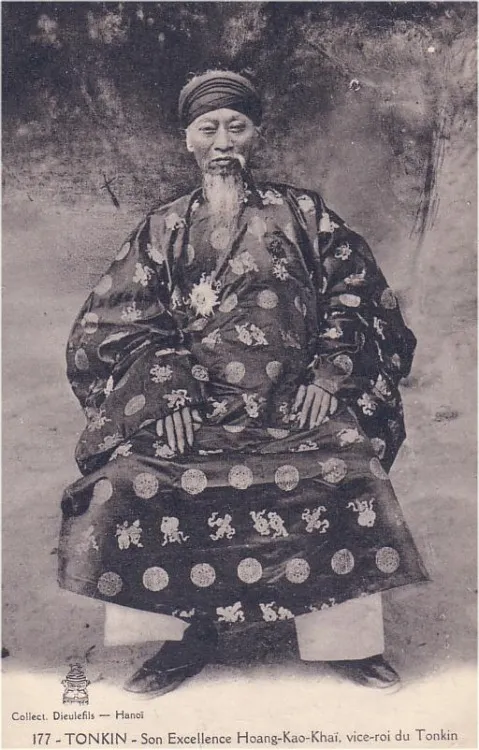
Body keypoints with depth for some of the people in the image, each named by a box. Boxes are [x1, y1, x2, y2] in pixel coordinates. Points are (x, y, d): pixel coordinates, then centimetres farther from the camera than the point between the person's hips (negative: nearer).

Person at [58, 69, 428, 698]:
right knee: (131, 482, -25)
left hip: (295, 400, 0)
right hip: (193, 403, 1)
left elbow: (353, 294, 9)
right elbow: (125, 323, 7)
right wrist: (167, 389, -10)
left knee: (351, 475, -27)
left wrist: (328, 373, -5)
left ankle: (346, 638, -6)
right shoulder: (163, 230, 15)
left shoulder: (302, 213, 15)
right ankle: (185, 635, -6)